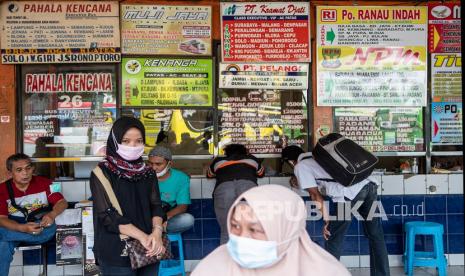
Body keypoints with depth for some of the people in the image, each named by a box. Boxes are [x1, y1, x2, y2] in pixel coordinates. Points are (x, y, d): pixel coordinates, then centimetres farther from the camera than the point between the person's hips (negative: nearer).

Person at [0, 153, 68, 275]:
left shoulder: (44, 183, -5)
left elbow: (62, 202, -7)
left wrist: (51, 215, -33)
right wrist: (23, 228, -32)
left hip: (40, 227, 1)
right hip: (15, 227, -1)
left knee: (51, 228, -35)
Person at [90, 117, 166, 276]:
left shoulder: (148, 172, 8)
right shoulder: (102, 173, -6)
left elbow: (156, 206, 1)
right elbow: (107, 214, -14)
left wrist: (157, 232, -19)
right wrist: (142, 236, -22)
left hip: (148, 250, 4)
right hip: (117, 253, -4)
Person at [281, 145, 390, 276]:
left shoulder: (300, 167, 10)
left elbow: (315, 195, 5)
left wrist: (326, 220, 10)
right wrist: (301, 182, 54)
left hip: (350, 193, -7)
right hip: (369, 184, 8)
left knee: (332, 240, 10)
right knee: (375, 236, 19)